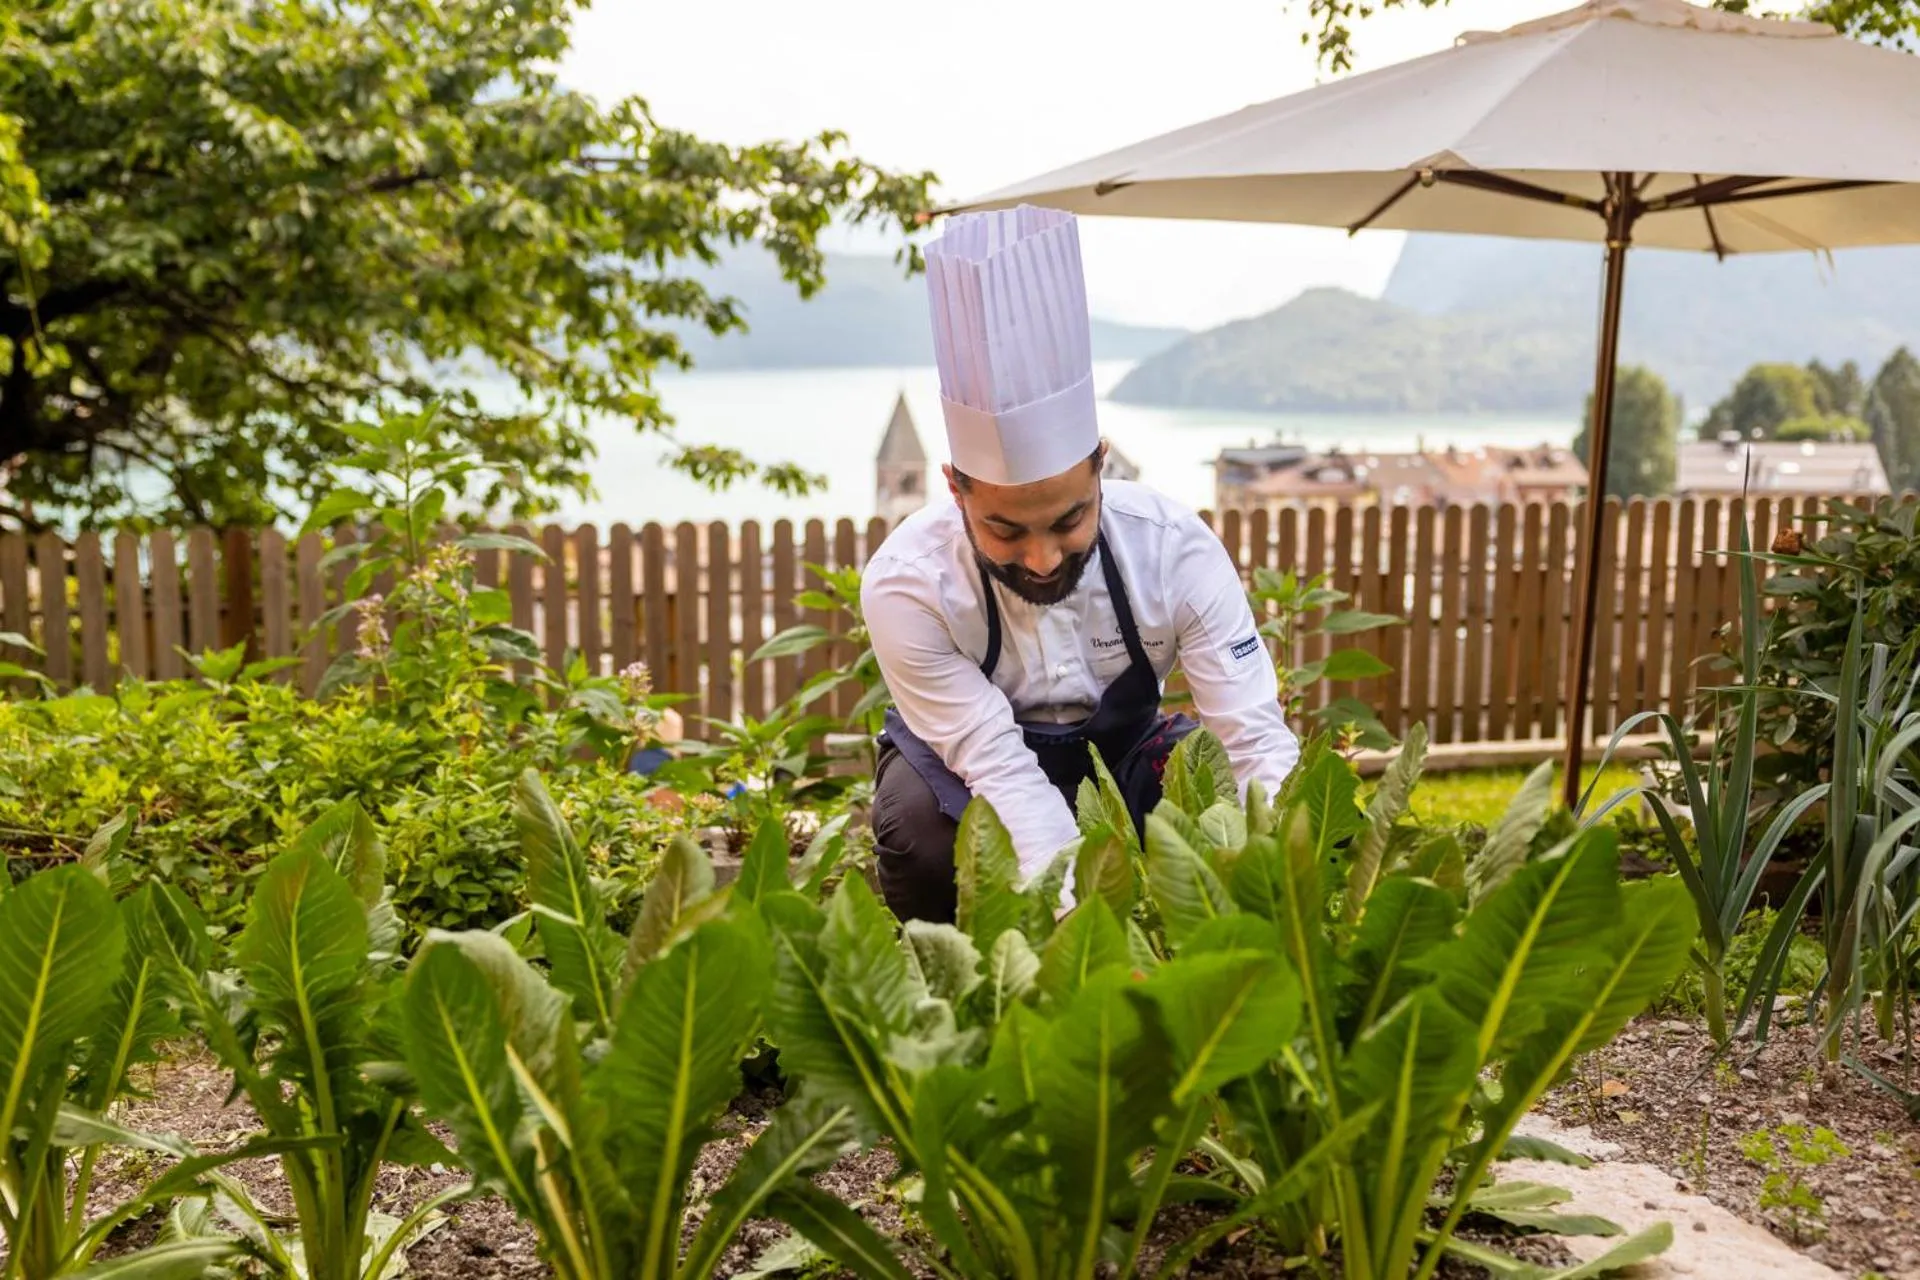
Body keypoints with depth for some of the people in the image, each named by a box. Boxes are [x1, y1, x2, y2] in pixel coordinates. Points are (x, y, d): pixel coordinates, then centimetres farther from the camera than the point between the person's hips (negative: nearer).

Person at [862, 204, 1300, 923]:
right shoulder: (905, 588, -31)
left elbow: (1257, 740, -28)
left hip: (1120, 753, 2)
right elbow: (1003, 774, -33)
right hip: (964, 763, -2)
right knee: (917, 818, -36)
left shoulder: (1175, 549, -25)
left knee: (1221, 784, -28)